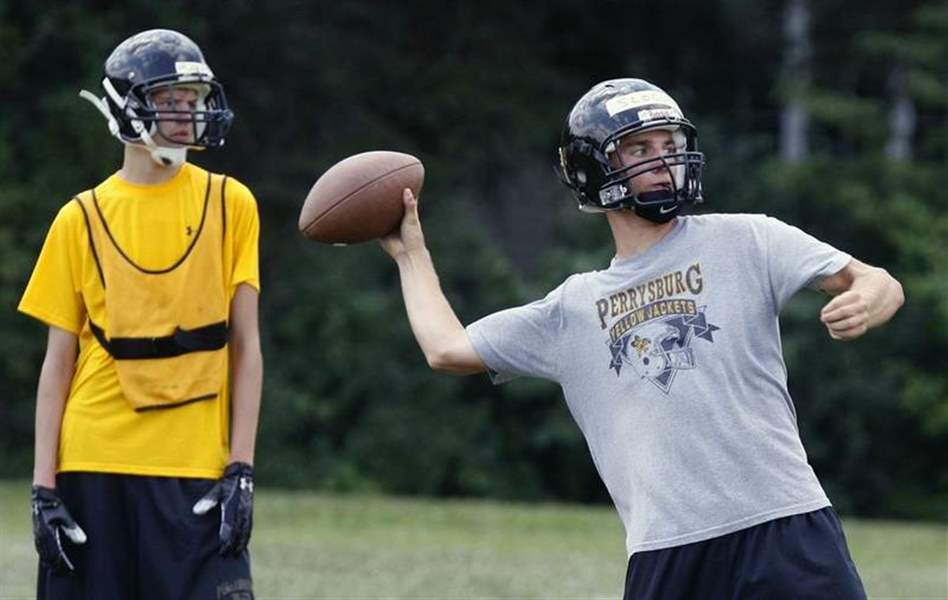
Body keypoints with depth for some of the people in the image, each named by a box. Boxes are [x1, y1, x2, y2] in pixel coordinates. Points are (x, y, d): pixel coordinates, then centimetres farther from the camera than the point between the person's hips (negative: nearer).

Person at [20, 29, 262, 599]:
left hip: (195, 467, -1)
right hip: (93, 466, 1)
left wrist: (242, 471, -3)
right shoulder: (82, 219, 5)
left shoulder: (230, 204, 4)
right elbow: (58, 364, 6)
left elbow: (245, 348, 4)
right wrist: (43, 488, 0)